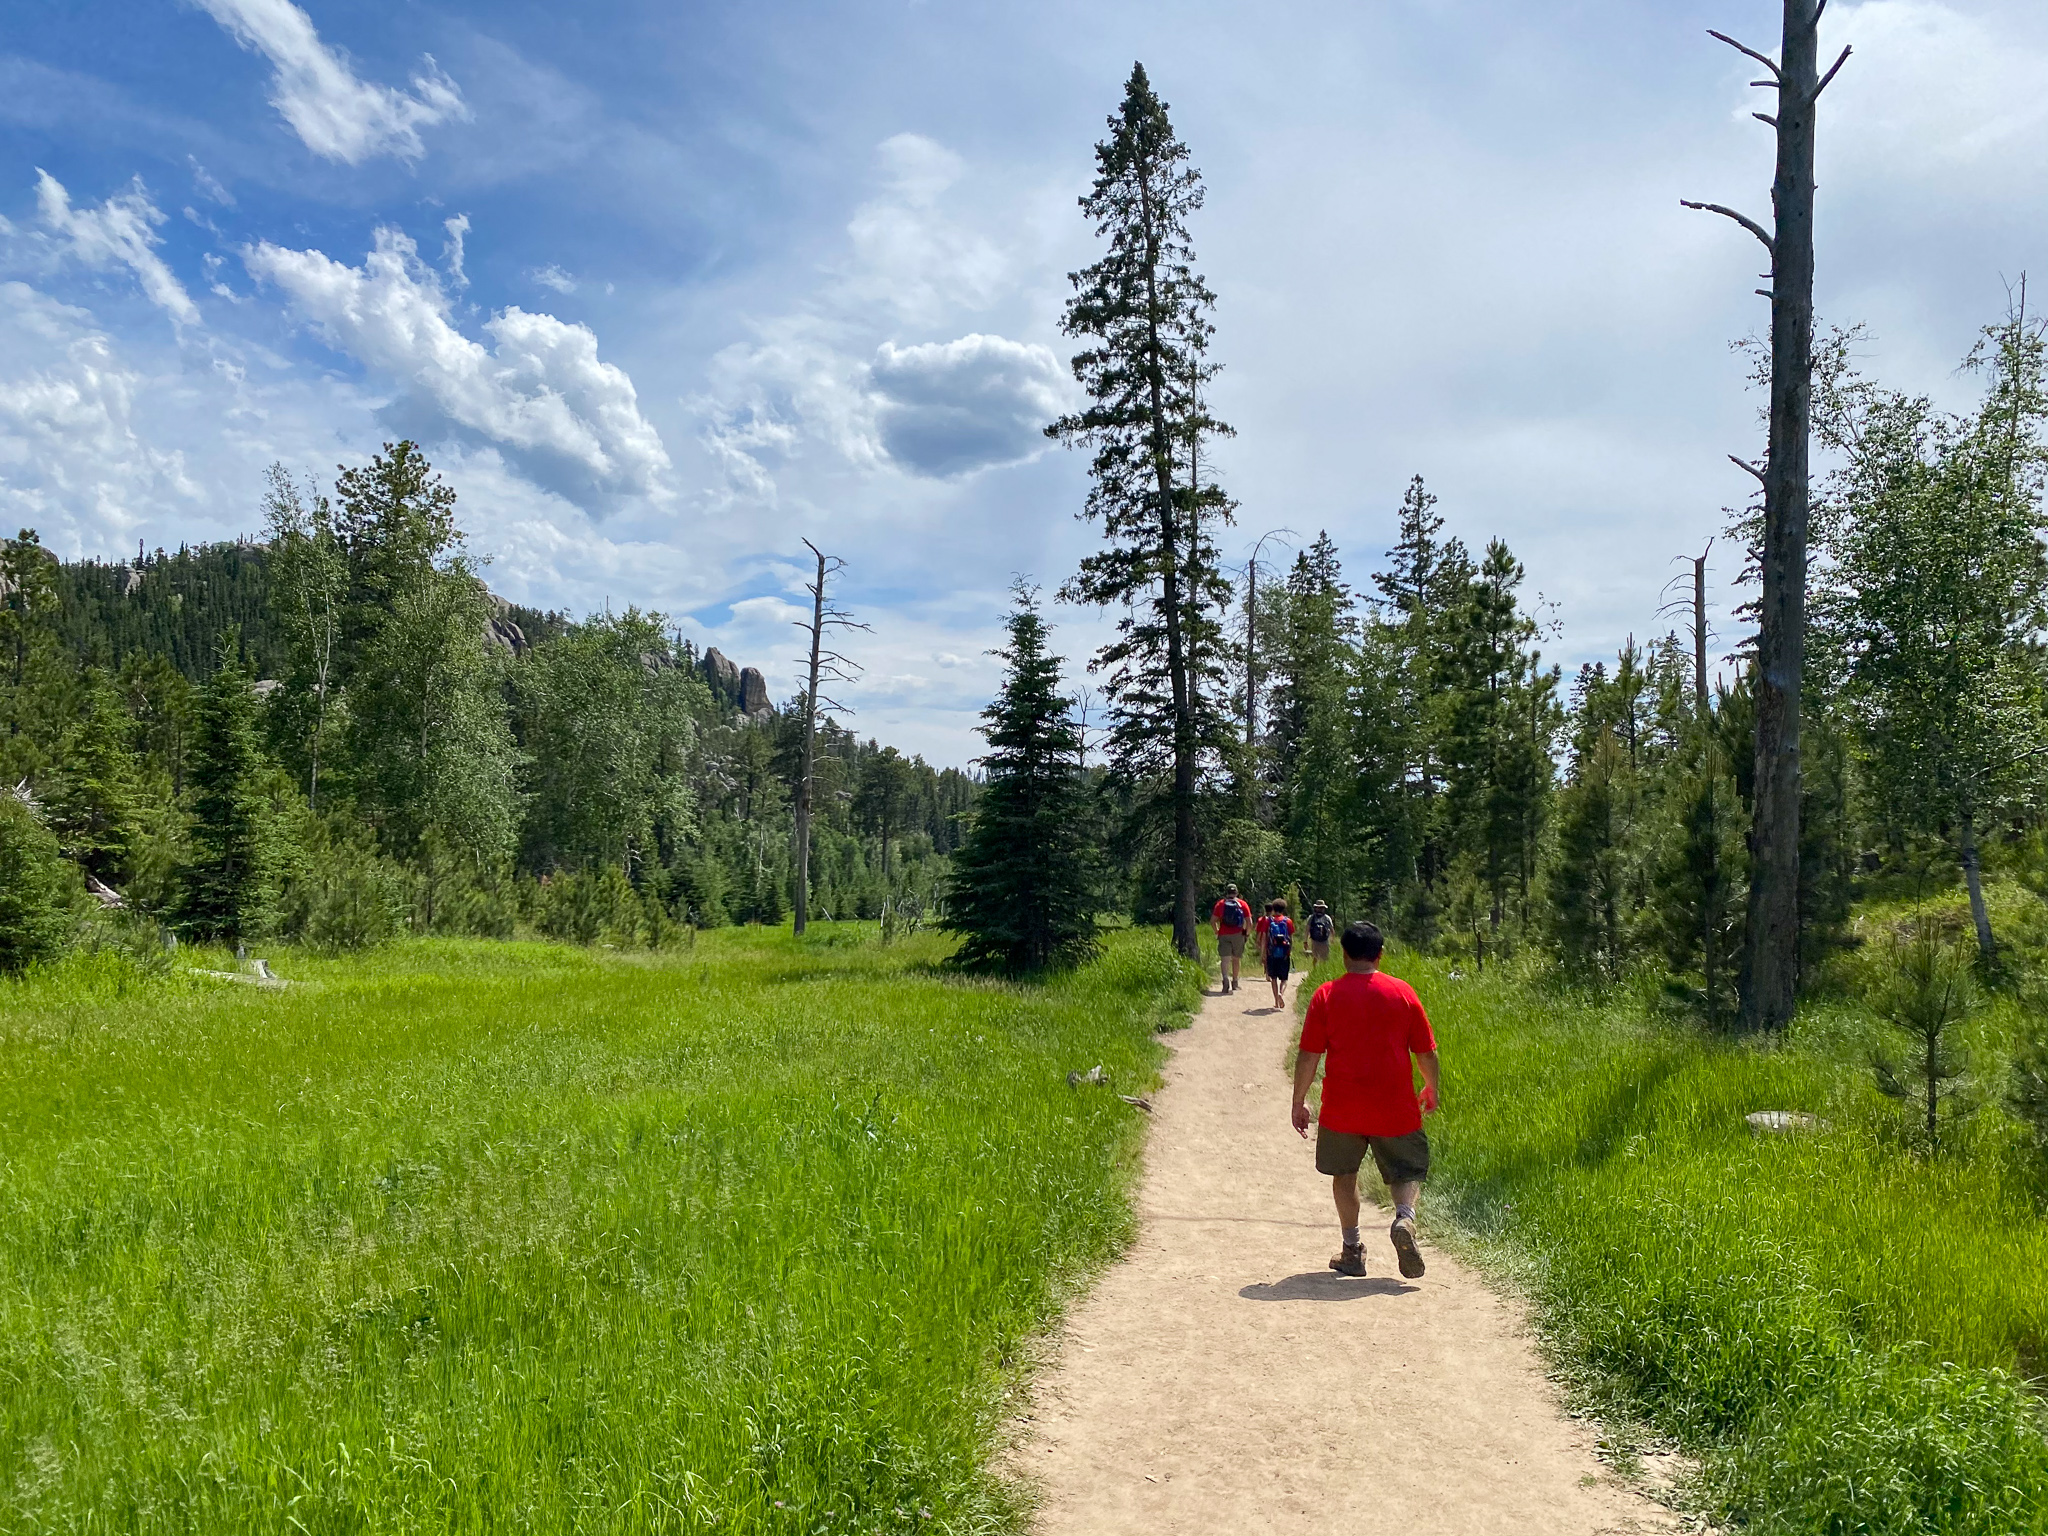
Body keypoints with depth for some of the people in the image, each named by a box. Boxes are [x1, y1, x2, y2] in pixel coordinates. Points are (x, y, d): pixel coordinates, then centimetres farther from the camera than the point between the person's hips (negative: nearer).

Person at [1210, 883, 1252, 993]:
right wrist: (1247, 933, 15)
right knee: (1236, 959, 17)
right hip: (1238, 935, 1)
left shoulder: (1220, 904, 4)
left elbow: (1212, 921, -1)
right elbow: (1249, 923, -1)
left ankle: (1226, 978, -33)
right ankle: (1234, 983, 26)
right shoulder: (1242, 904, 5)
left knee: (1225, 959, -8)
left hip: (1224, 935, -1)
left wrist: (1217, 931, 13)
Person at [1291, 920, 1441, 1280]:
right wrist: (1433, 1088, 23)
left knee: (1345, 1173, 18)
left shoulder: (1326, 994, -3)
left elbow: (1308, 1055, -4)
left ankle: (1352, 1250, 16)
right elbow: (1426, 1051, 5)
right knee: (1407, 1172, 13)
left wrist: (1299, 1102, 6)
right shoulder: (1402, 992, 0)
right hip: (1396, 1108, 0)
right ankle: (1405, 1217, -16)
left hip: (1342, 1108, 0)